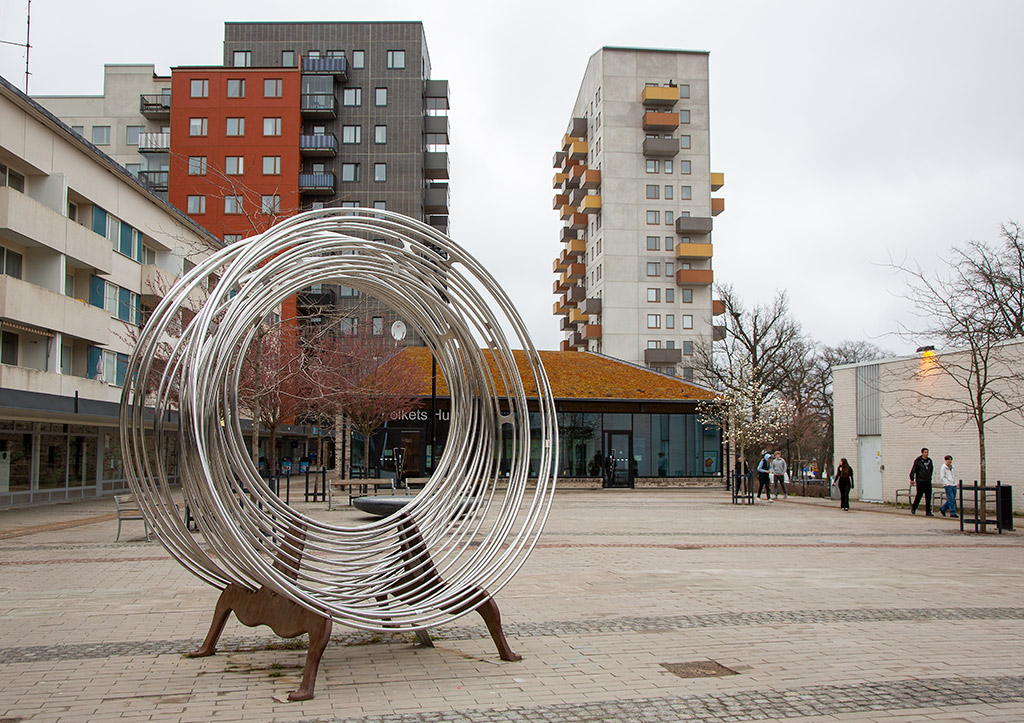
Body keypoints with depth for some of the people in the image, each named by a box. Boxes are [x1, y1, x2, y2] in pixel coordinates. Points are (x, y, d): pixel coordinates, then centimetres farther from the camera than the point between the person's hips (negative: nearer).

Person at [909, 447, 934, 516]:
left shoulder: (929, 461, 10)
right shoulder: (918, 461, -5)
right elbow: (913, 470, -6)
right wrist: (912, 479, -11)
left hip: (928, 482, 5)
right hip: (920, 481, -5)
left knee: (928, 497, 1)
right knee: (919, 495, -3)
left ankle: (928, 511, 5)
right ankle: (913, 508, 19)